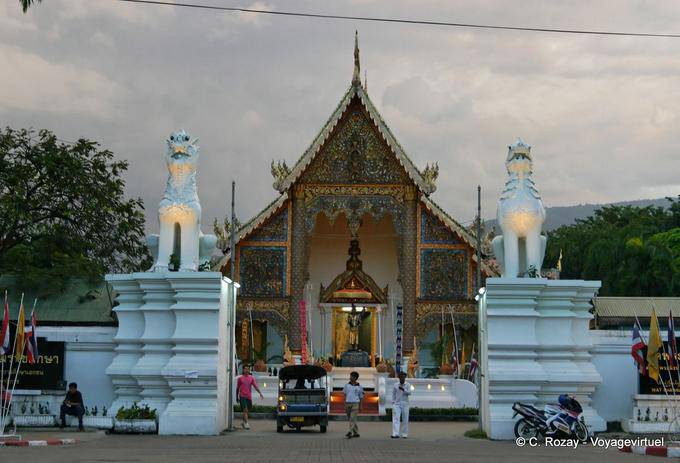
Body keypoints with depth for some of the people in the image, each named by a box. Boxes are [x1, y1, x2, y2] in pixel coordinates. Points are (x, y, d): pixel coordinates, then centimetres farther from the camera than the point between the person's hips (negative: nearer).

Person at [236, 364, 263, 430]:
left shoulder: (251, 378, 6)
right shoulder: (240, 378, 3)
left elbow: (255, 386, -2)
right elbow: (237, 388, 10)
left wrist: (260, 393, -15)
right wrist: (237, 397, 13)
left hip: (249, 396, 3)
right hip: (242, 396, -3)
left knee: (247, 410, 13)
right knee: (245, 410, -14)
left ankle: (244, 422, 31)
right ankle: (246, 423, -16)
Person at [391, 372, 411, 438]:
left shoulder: (407, 385, 3)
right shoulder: (395, 385, 7)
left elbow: (409, 392, -11)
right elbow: (393, 394, 11)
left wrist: (403, 389, -26)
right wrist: (393, 402, 4)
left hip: (405, 404, 0)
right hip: (397, 403, 0)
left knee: (405, 420, 4)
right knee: (396, 419, -11)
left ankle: (404, 434, 16)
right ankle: (395, 434, -19)